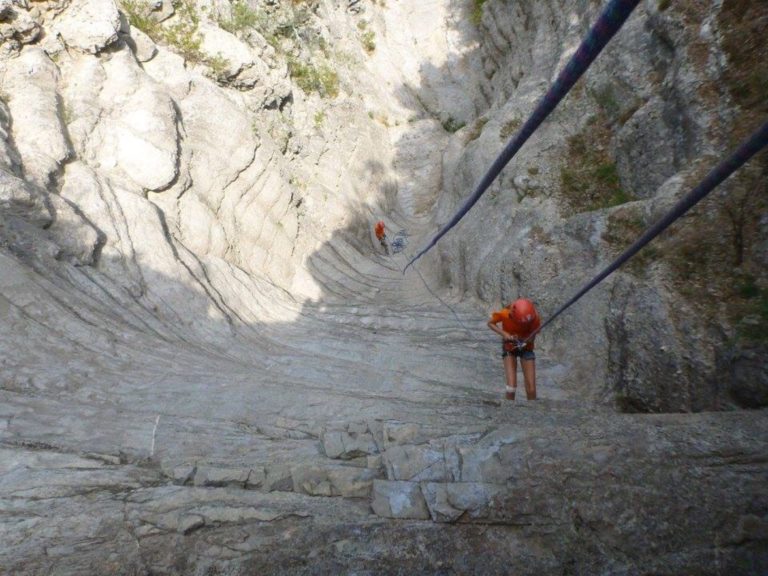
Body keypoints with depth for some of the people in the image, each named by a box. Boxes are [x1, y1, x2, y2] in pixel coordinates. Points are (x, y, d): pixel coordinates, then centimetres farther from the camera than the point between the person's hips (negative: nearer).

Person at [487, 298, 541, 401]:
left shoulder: (534, 317, -26)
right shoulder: (504, 314, -28)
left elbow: (533, 336, -9)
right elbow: (490, 323, -9)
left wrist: (525, 341, -30)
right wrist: (504, 334, -25)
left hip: (526, 348, 1)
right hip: (509, 348, -1)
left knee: (531, 389, -4)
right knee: (511, 386, -14)